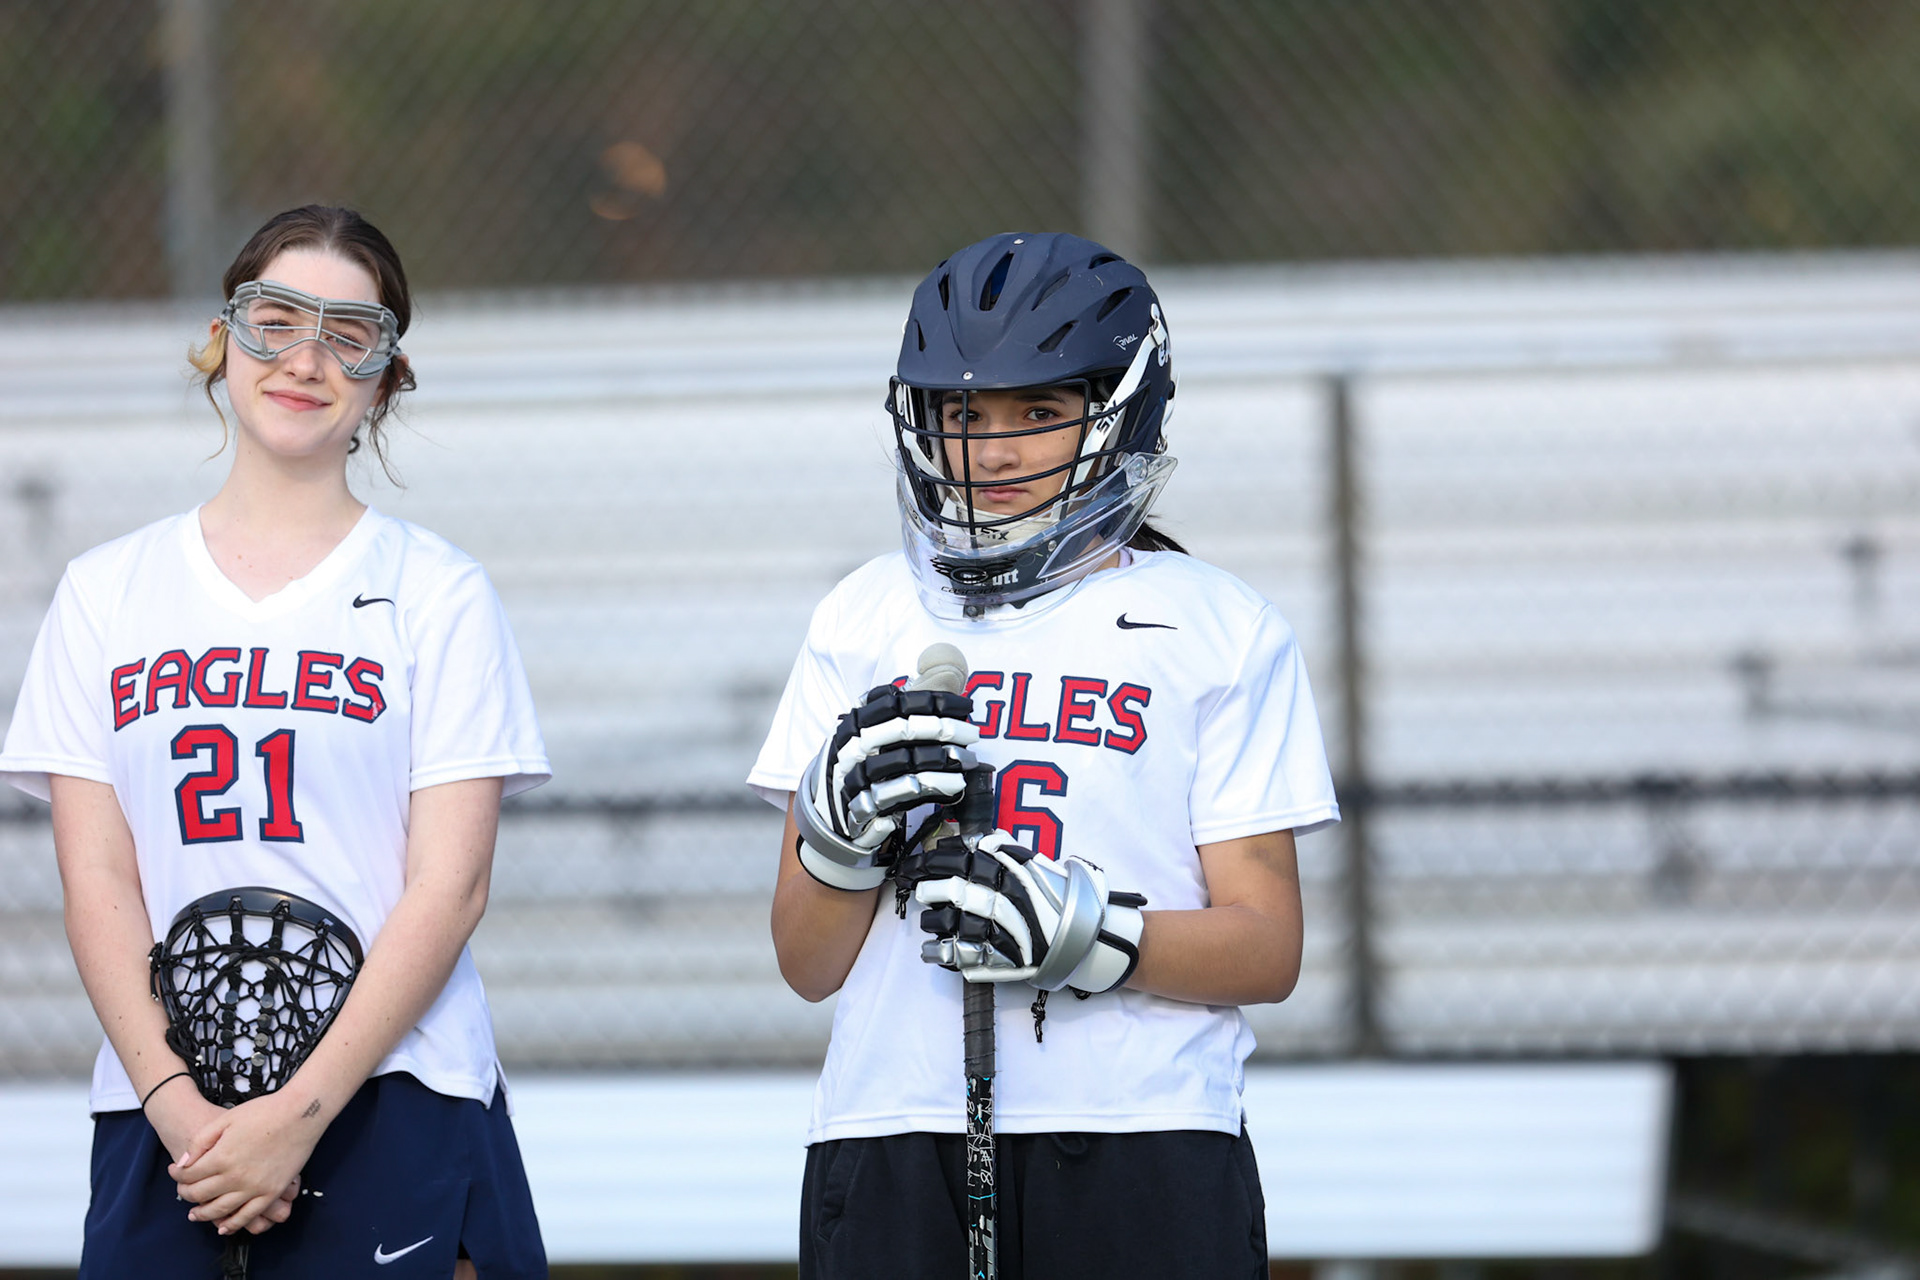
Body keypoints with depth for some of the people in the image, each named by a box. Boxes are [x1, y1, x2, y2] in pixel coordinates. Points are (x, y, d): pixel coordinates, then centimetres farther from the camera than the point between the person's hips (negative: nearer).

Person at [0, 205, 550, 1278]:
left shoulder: (438, 593, 4)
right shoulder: (109, 593, 12)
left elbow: (451, 885, -3)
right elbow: (98, 880, 5)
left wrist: (300, 1113, -13)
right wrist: (173, 1098, -10)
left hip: (392, 1101, -2)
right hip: (161, 1115, 2)